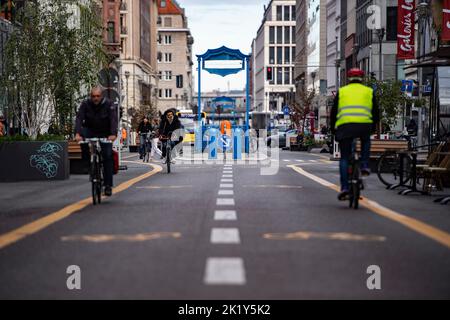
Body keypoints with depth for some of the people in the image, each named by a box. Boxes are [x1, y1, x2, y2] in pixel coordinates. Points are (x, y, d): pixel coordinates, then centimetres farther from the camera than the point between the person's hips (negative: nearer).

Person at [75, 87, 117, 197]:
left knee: (108, 156, -11)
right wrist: (77, 133, -40)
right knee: (82, 134, -33)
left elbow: (113, 119, -27)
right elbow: (79, 118, -22)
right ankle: (87, 162, -15)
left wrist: (113, 134, -45)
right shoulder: (85, 104, -12)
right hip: (90, 131, 1)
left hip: (105, 134, -1)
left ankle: (108, 185, -5)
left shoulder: (109, 105, -15)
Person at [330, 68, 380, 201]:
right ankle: (364, 166, 17)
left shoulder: (341, 91, 20)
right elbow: (376, 111, 20)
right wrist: (373, 127, 35)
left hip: (344, 125, 0)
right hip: (364, 124, 0)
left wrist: (333, 129, 28)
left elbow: (334, 112, 18)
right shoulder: (369, 91, 20)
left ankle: (344, 187, 0)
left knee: (344, 157, 10)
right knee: (366, 141, 35)